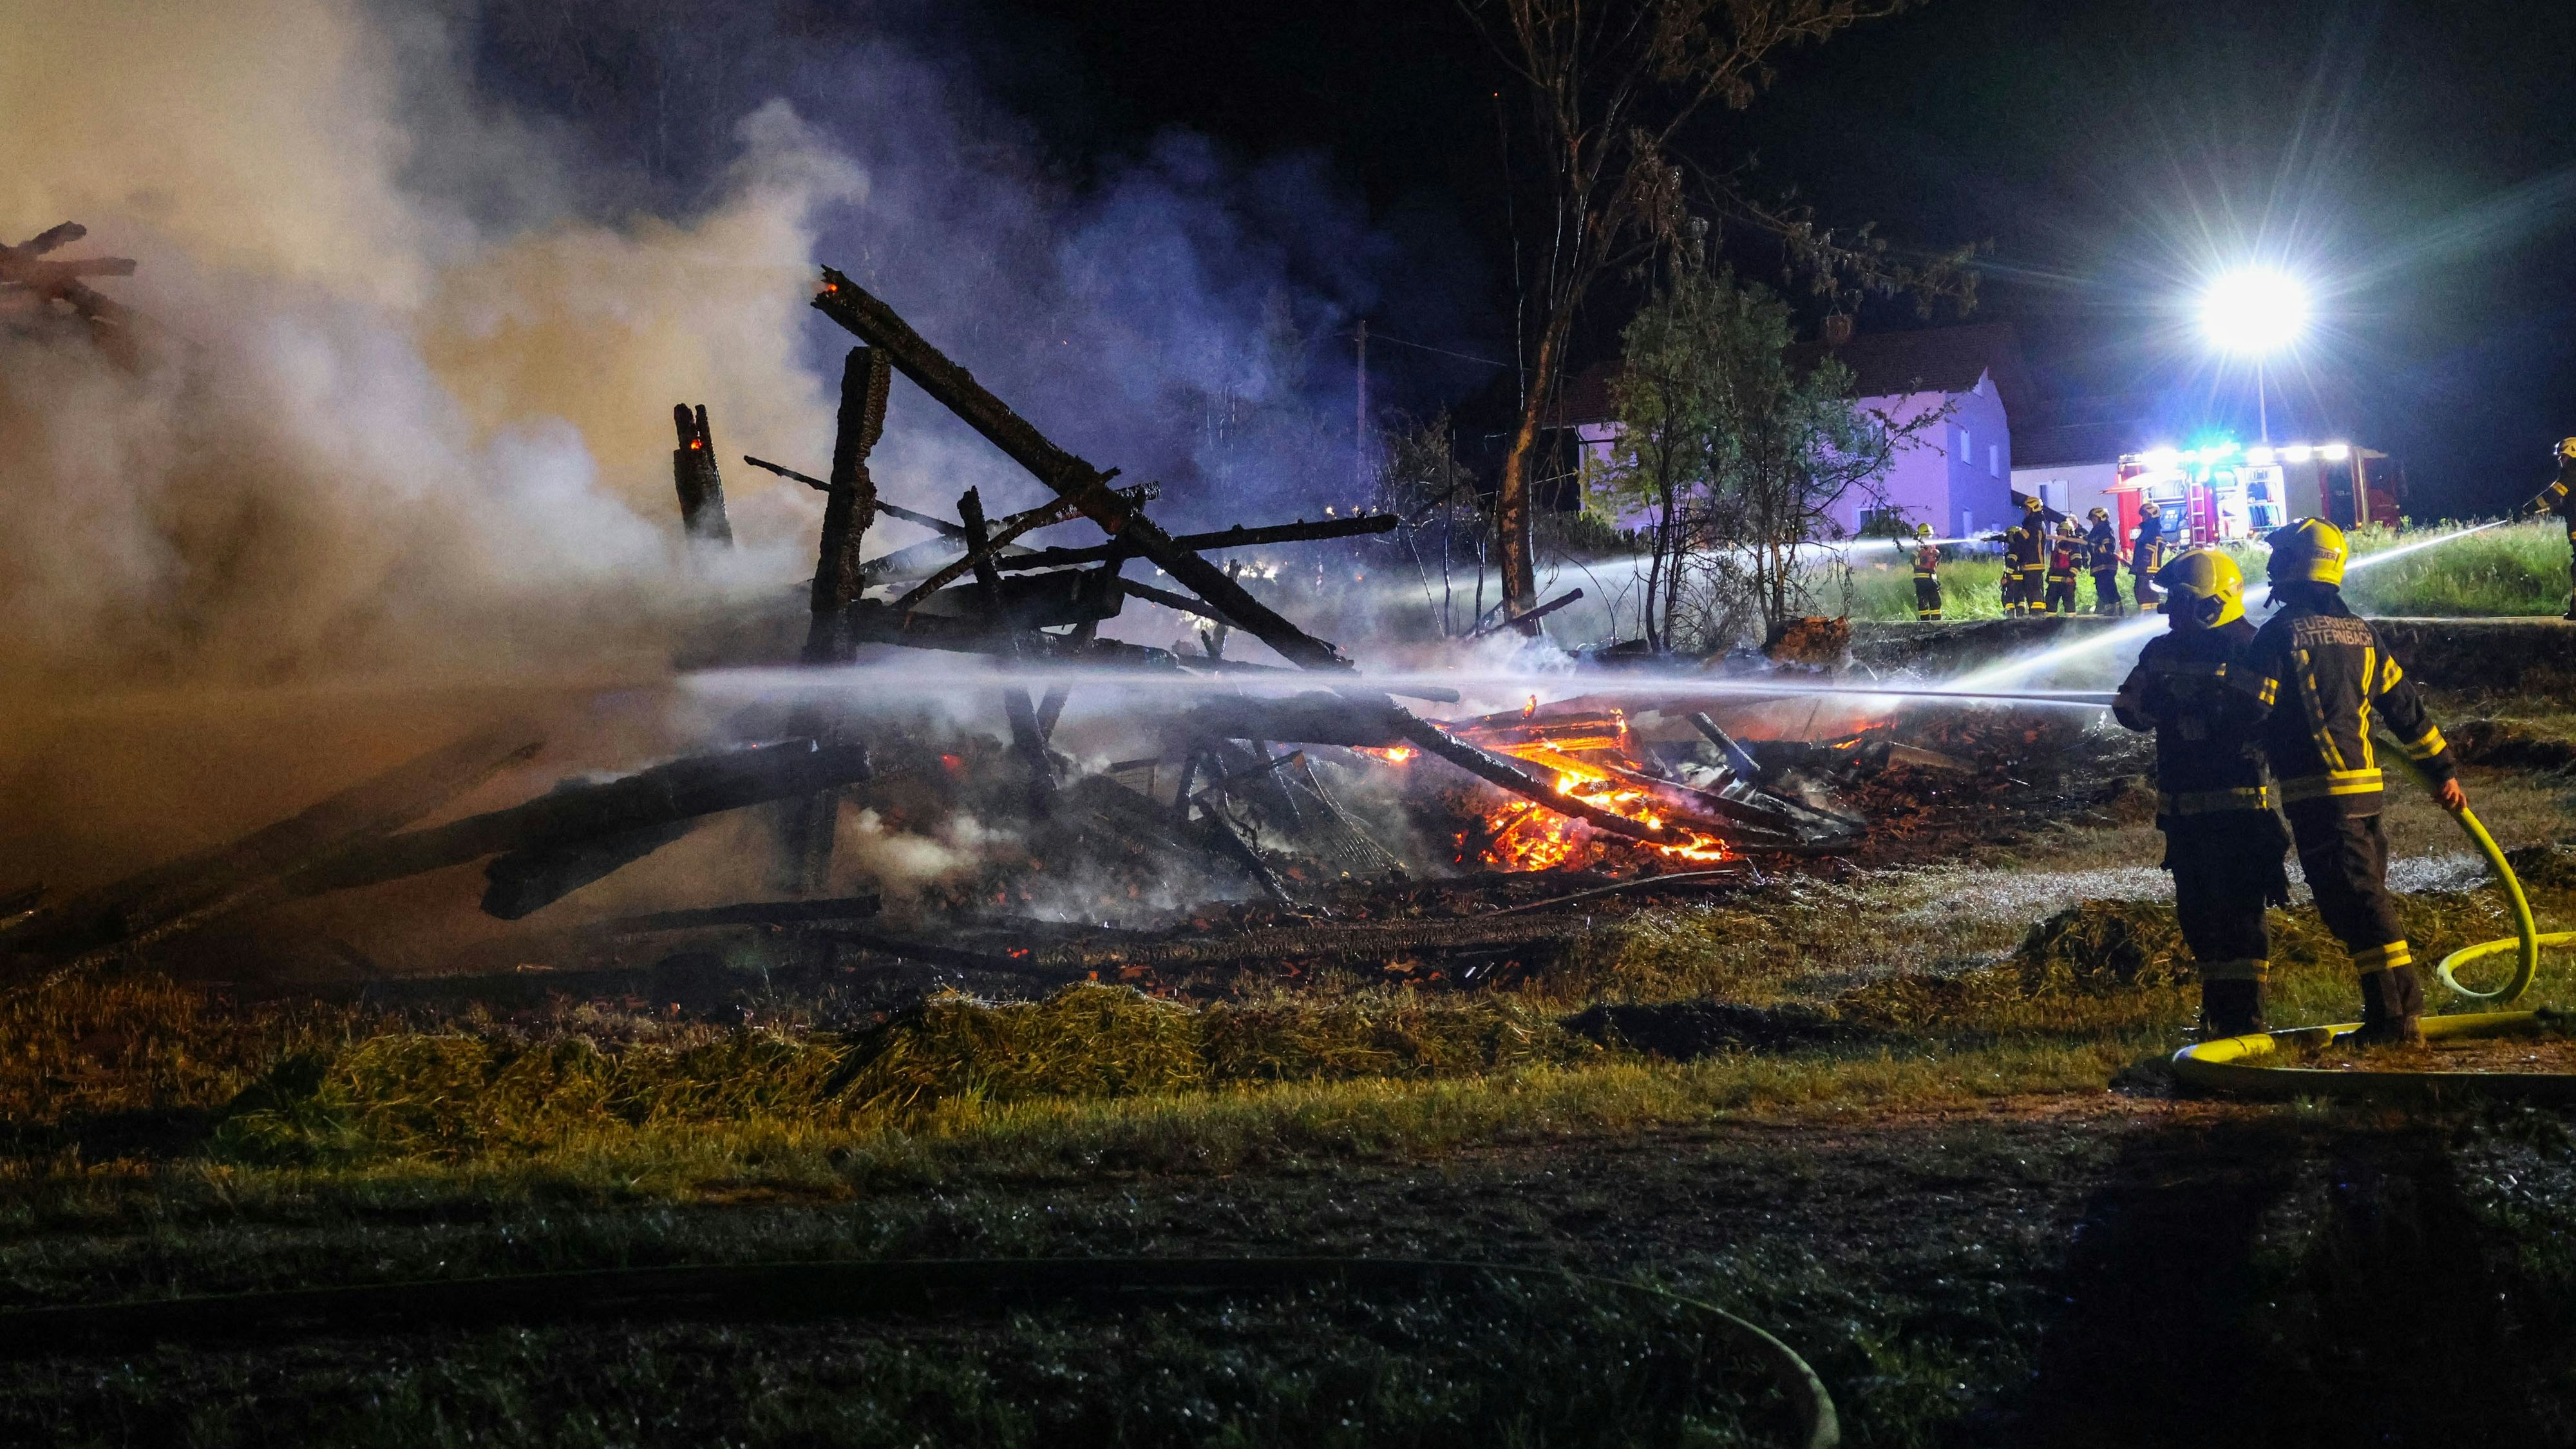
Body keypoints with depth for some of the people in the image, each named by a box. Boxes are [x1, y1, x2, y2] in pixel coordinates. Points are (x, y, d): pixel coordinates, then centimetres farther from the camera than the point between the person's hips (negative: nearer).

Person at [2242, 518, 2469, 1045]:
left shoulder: (2280, 634, -9)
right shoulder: (2359, 632, 12)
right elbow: (2406, 708, 15)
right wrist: (2444, 770, 21)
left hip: (2315, 792, -7)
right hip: (2366, 787, 7)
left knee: (2355, 903, -8)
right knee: (2368, 898, 14)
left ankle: (2396, 1017, -10)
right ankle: (2395, 1013, 16)